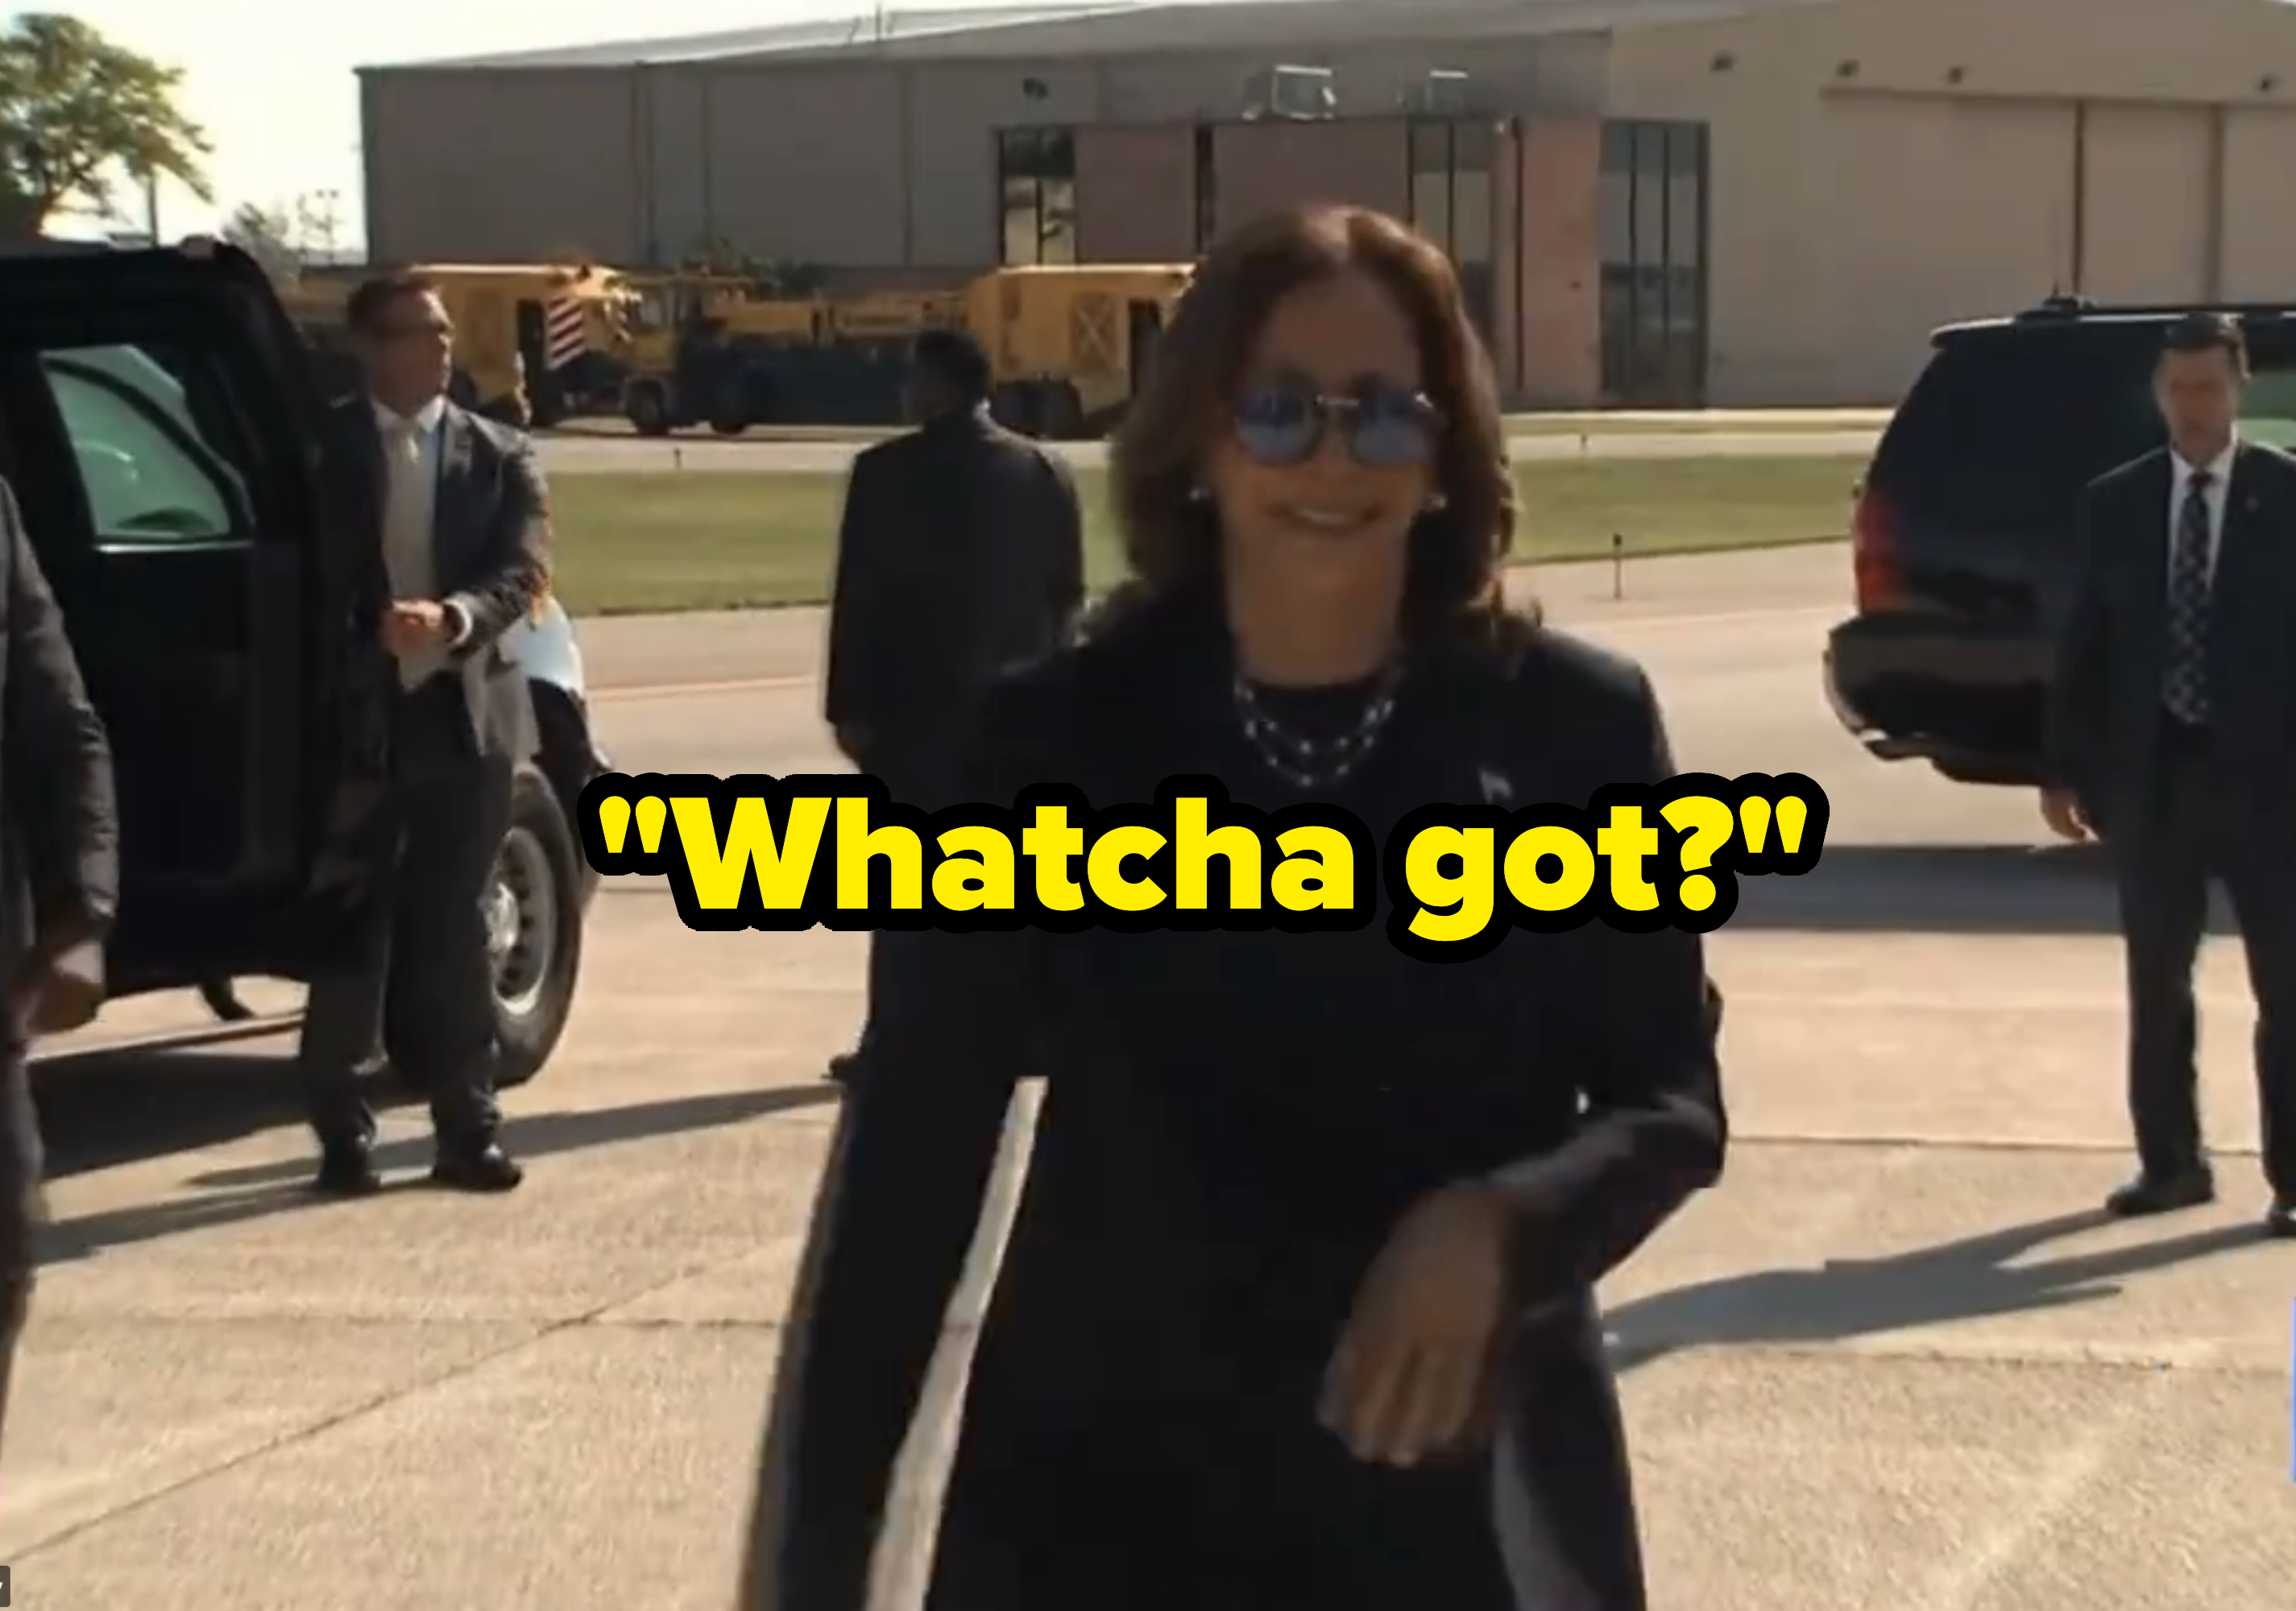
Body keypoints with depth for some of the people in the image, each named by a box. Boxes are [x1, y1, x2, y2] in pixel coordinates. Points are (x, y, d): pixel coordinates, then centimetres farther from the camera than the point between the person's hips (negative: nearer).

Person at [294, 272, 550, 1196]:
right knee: (352, 926, 2)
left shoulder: (499, 456, 7)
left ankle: (468, 1126, 12)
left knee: (453, 929, 6)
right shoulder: (321, 448, 3)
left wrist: (454, 618, -25)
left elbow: (523, 569, -6)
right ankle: (343, 1131, 9)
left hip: (466, 713, 1)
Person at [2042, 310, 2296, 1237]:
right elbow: (2086, 644, 7)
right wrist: (2066, 768, 3)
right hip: (2151, 773, 3)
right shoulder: (2115, 503, 6)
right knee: (2156, 985, 10)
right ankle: (2171, 1162, 21)